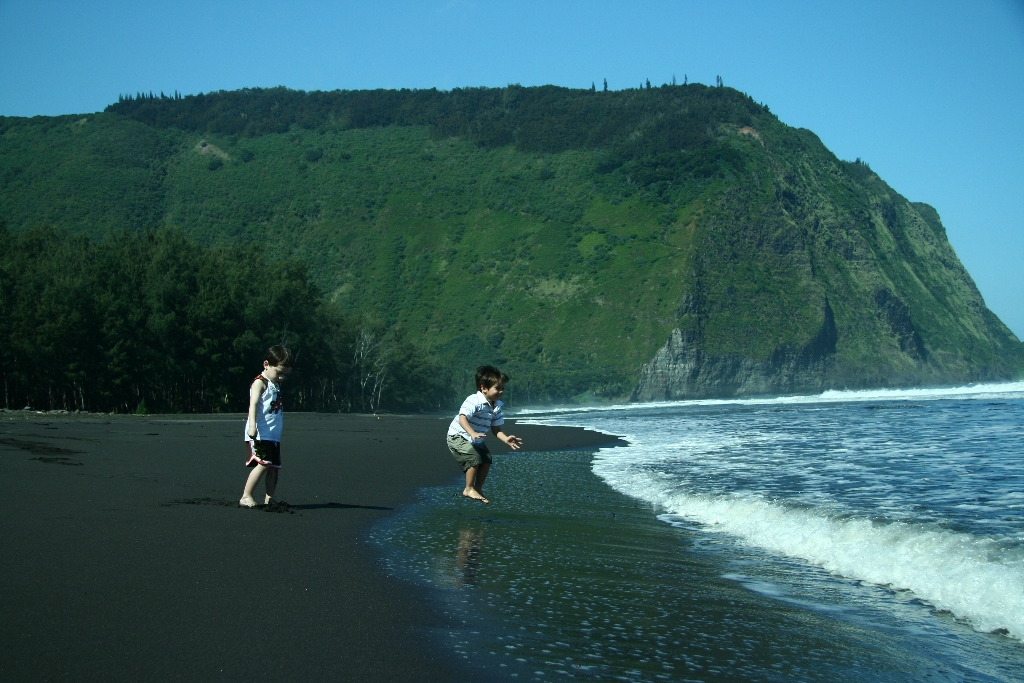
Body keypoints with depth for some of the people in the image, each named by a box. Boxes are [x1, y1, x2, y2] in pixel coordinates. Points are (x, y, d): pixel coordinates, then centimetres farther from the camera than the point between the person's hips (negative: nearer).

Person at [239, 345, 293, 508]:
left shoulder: (275, 384, 21)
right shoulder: (260, 383, -6)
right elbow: (253, 404, -21)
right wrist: (252, 426, -34)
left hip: (274, 435, 9)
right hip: (260, 435, -9)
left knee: (274, 467, 5)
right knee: (263, 464, -19)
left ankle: (269, 499, 9)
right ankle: (245, 497, -14)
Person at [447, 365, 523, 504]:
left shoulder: (496, 407, -2)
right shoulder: (474, 401, -28)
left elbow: (496, 429, 2)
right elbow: (462, 418, -38)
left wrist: (506, 439, -16)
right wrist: (473, 433, -52)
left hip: (476, 440, 9)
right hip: (458, 436, -9)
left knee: (486, 460, 4)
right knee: (474, 458, -22)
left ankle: (478, 488, 21)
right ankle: (469, 489, -7)